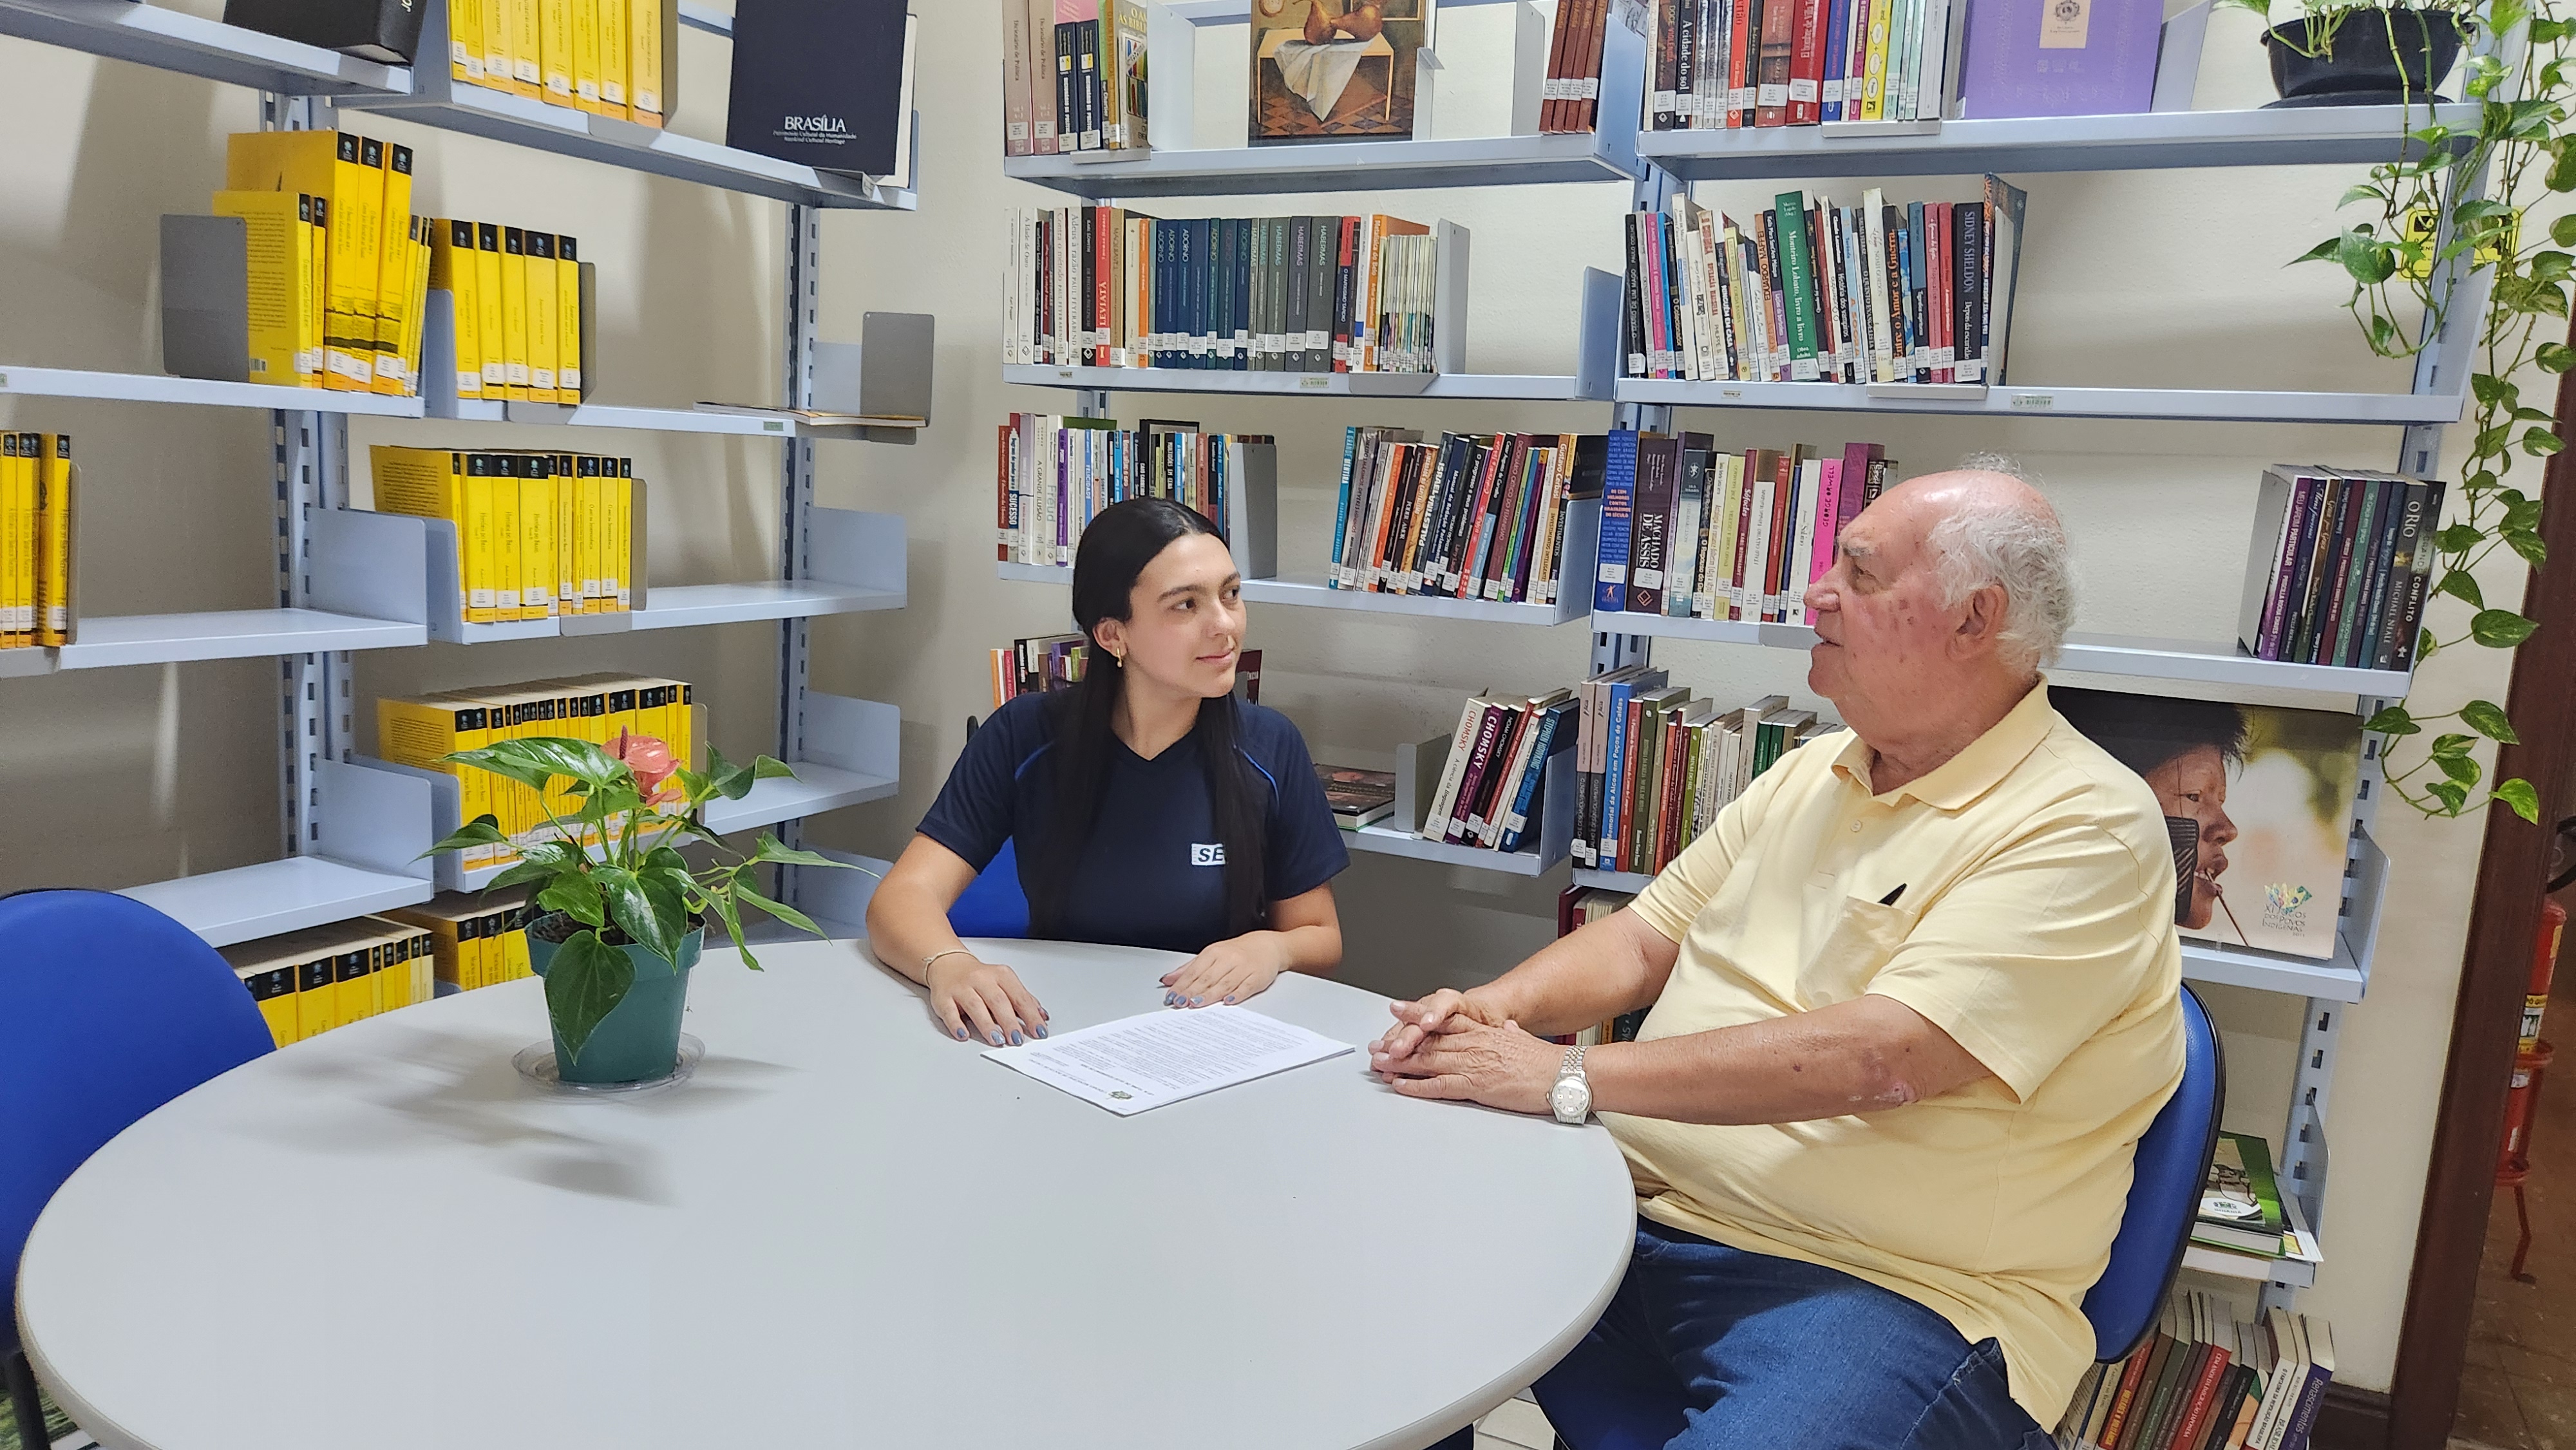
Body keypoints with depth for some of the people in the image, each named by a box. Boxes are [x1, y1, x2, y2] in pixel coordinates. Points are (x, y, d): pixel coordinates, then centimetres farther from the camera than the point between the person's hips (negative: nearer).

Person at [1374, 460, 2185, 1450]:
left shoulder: (2084, 828, -12)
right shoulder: (1812, 775, 14)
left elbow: (1875, 1056, -24)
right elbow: (1643, 940, 15)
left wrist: (1568, 1078, -23)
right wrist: (1497, 1007, -5)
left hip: (1890, 1291, -6)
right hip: (1637, 1213, 7)